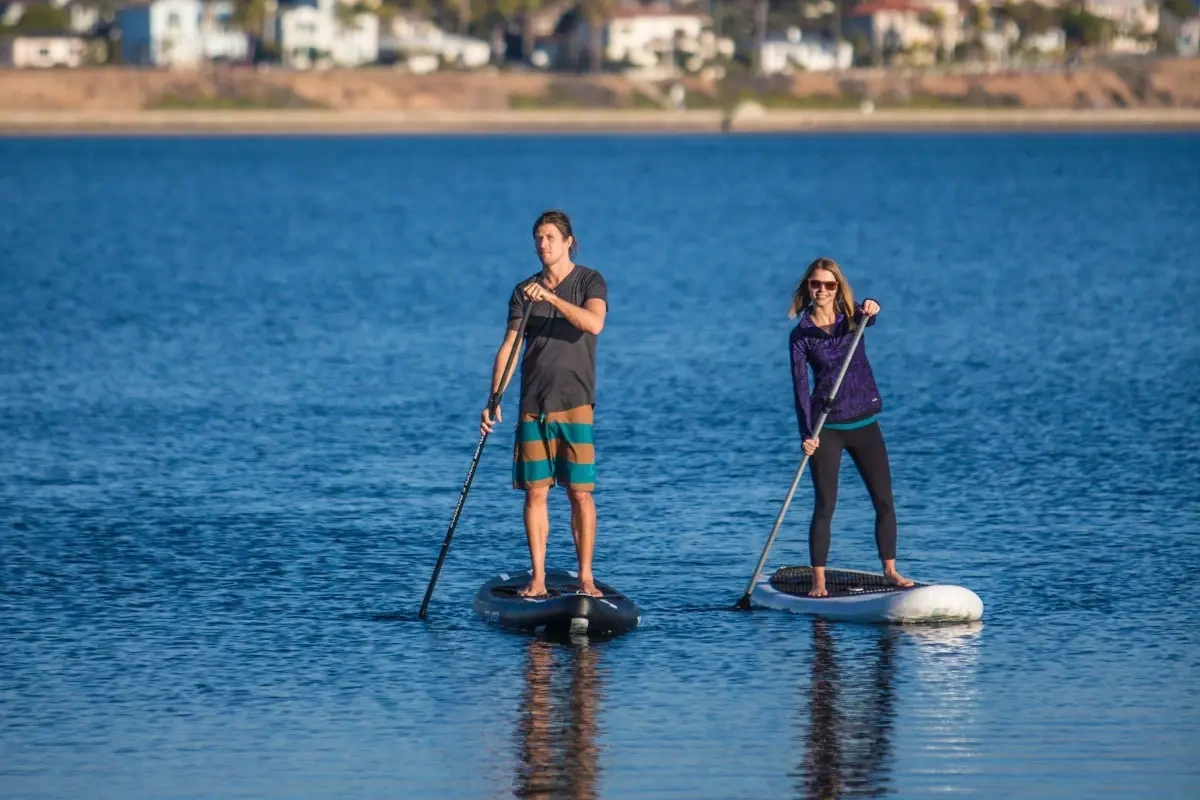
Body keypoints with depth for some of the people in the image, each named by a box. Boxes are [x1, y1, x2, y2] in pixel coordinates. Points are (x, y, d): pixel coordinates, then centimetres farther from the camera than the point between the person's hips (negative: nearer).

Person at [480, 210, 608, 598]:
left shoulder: (590, 282, 1)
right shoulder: (524, 291, 10)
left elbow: (593, 323, -18)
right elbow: (508, 347, 5)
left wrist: (551, 297, -24)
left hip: (575, 403, -3)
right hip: (533, 405, 3)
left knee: (580, 492, -4)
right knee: (535, 492, 2)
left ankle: (586, 577, 2)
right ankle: (538, 578, 5)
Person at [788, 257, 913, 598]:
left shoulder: (851, 318, 4)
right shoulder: (801, 335, -2)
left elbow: (868, 316, -21)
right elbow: (800, 386, -9)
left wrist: (870, 308, -47)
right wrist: (806, 433, -20)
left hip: (864, 422, 3)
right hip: (826, 428, -3)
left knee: (884, 501, 2)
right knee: (825, 505, -5)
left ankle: (890, 570, 12)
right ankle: (818, 580, -2)